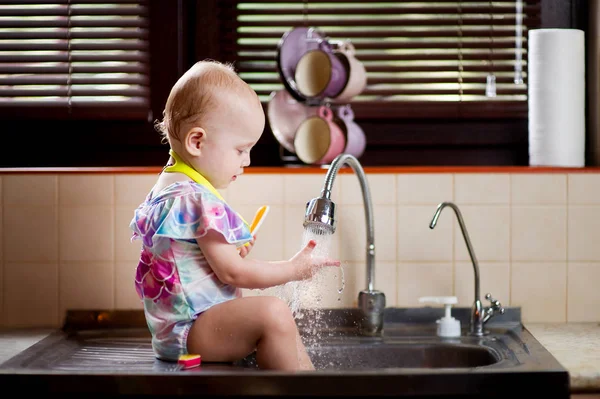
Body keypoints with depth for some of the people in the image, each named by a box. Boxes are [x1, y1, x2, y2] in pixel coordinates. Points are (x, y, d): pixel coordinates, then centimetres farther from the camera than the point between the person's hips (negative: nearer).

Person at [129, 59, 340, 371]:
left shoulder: (170, 186, 15)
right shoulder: (199, 201, -20)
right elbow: (231, 272, -19)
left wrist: (233, 250, 15)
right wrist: (293, 269, -9)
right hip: (189, 331, -12)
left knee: (280, 322, 22)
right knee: (273, 314, -29)